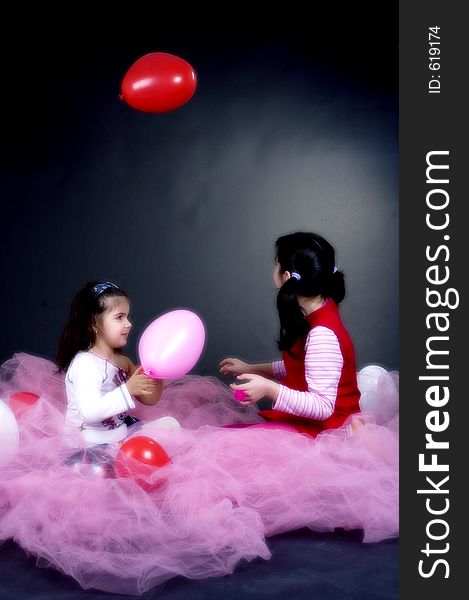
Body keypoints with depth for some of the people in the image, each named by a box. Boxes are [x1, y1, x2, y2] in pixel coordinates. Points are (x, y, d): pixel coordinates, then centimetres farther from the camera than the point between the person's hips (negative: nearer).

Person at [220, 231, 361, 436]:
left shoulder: (322, 335, -26)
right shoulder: (319, 313, 4)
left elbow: (322, 407, -27)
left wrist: (269, 389, -35)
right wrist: (250, 369, 19)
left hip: (319, 428, -10)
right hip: (303, 417, 10)